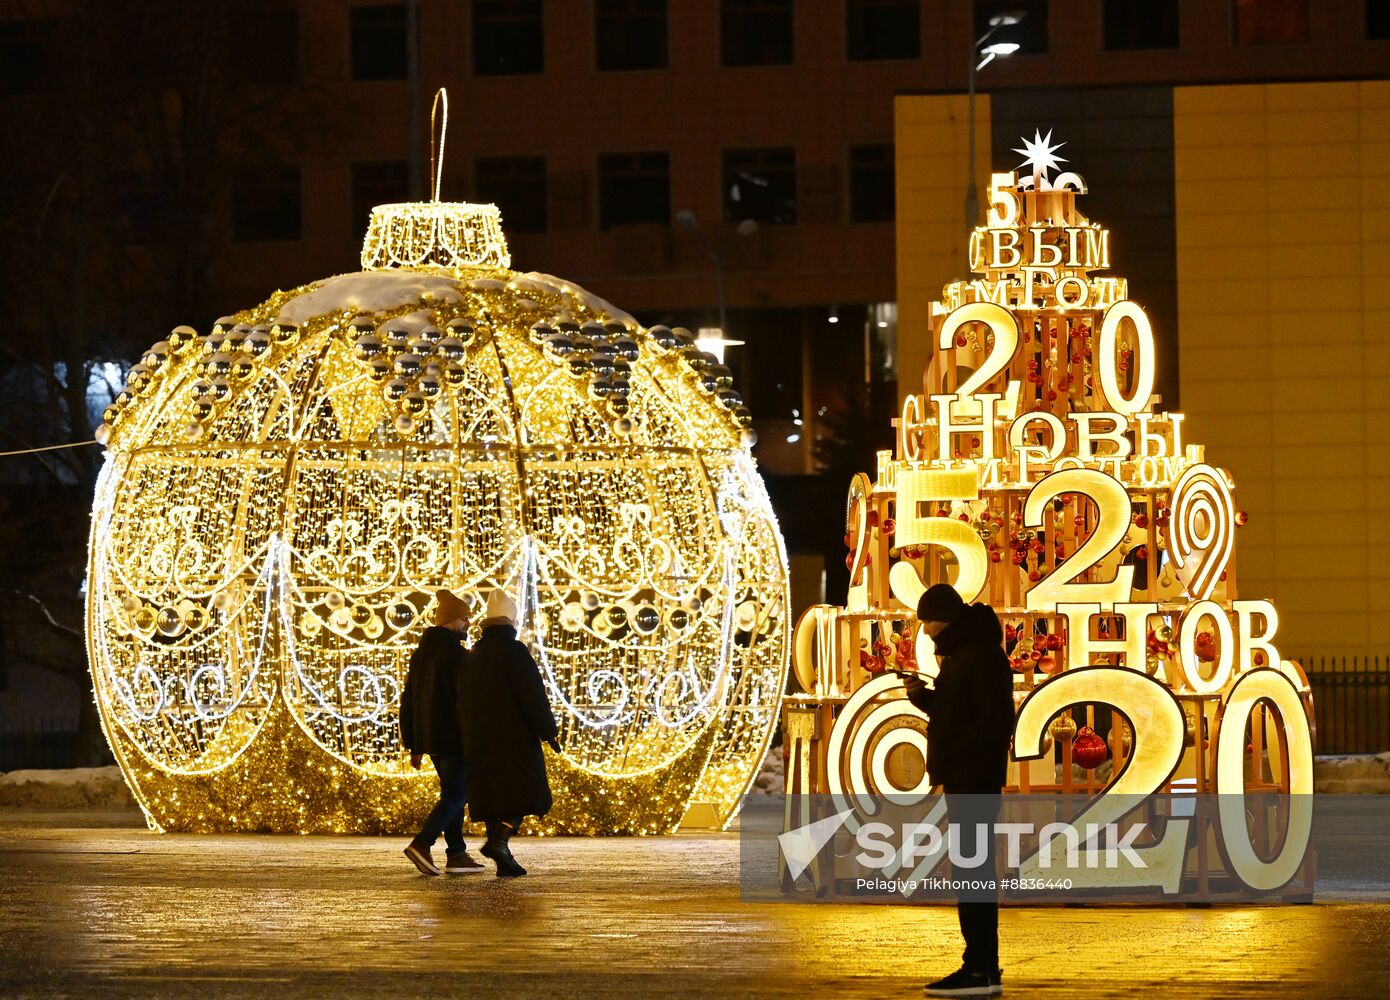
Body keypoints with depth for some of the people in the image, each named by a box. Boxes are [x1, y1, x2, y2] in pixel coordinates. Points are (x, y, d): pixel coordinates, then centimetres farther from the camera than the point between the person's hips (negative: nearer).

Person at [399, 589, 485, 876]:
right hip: (454, 738, -8)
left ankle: (456, 855, 13)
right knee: (456, 795, -7)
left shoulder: (420, 653, 13)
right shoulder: (457, 655, -13)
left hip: (430, 737, 8)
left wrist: (414, 746, 19)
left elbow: (408, 701, 16)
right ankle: (421, 844, -21)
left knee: (454, 793, 15)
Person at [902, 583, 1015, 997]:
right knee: (973, 871, 11)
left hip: (976, 778, -11)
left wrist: (951, 756, -22)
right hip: (962, 778, 11)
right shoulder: (959, 654, 17)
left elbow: (996, 718, -21)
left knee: (971, 870, -11)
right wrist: (922, 696, 6)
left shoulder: (982, 656, -14)